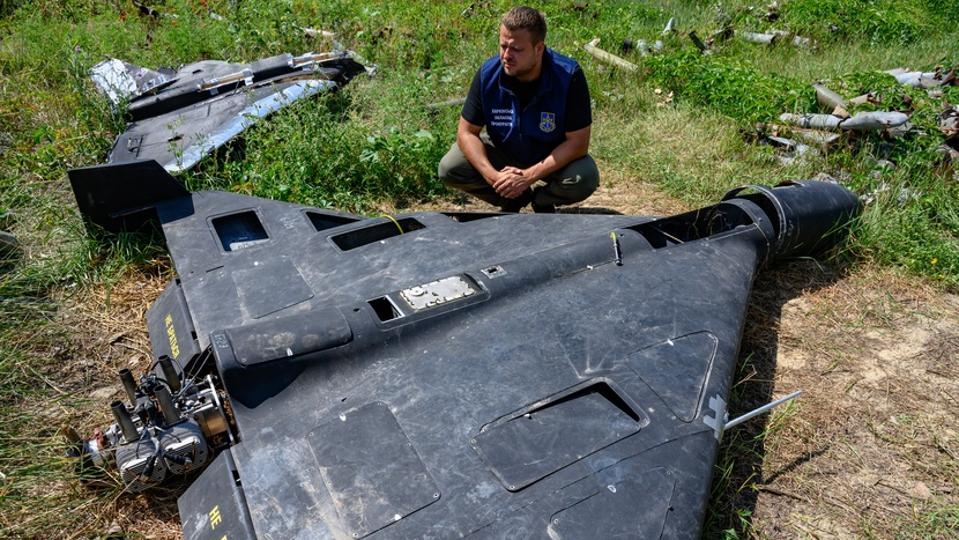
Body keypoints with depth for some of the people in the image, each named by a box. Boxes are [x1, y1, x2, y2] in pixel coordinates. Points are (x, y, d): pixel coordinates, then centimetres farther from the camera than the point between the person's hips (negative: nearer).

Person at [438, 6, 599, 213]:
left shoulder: (569, 76, -27)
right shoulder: (488, 74, -20)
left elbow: (578, 142, -24)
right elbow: (466, 132, -15)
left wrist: (528, 176, -31)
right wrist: (493, 176, -31)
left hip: (554, 156, -2)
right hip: (503, 152, 2)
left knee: (585, 178, -32)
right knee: (449, 169, -18)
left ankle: (542, 201, 5)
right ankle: (514, 199, 7)